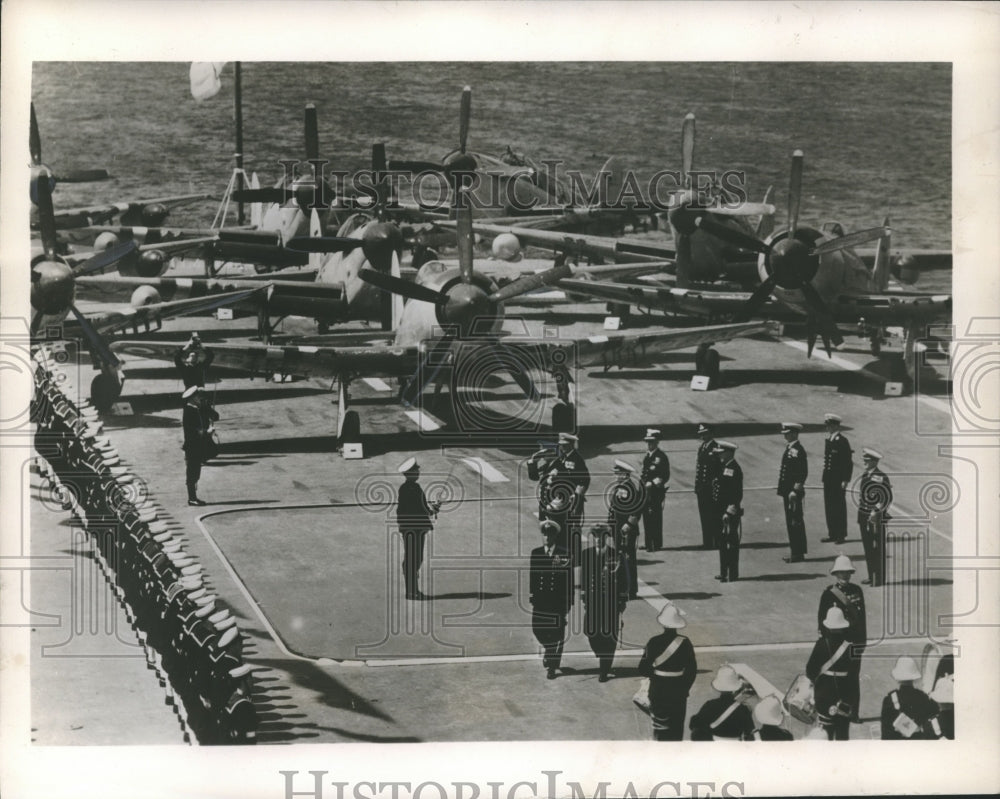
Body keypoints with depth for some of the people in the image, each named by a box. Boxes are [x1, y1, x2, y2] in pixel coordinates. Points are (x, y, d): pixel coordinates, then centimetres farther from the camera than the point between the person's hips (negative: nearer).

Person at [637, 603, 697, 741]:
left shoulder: (654, 642, -13)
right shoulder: (685, 642, -10)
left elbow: (643, 669, -10)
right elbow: (692, 669, -4)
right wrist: (685, 688, 11)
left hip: (658, 692, -1)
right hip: (679, 692, 1)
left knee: (660, 726, 9)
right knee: (676, 727, 14)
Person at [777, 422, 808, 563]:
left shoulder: (797, 450, -15)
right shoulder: (789, 449, 15)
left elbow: (803, 472, -21)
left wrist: (795, 491, -22)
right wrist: (783, 490, 18)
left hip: (794, 492, -10)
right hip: (788, 491, 10)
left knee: (795, 522, -5)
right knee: (791, 522, 13)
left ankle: (798, 553, 0)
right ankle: (796, 552, 19)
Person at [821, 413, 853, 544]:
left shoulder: (842, 441, -11)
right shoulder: (827, 441, 13)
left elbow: (848, 462, -12)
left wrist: (845, 480, -15)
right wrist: (824, 477, 14)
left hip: (838, 479, -8)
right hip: (828, 479, 8)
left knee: (839, 507, -2)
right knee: (829, 507, 10)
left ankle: (841, 535, 3)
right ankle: (832, 534, 17)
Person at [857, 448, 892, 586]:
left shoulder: (880, 477, -15)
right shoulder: (865, 475, 10)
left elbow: (888, 497, -17)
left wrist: (877, 511, -20)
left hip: (876, 518, -8)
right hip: (864, 517, 8)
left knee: (877, 549, -1)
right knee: (868, 548, 13)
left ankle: (879, 579, 5)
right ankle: (871, 576, 22)